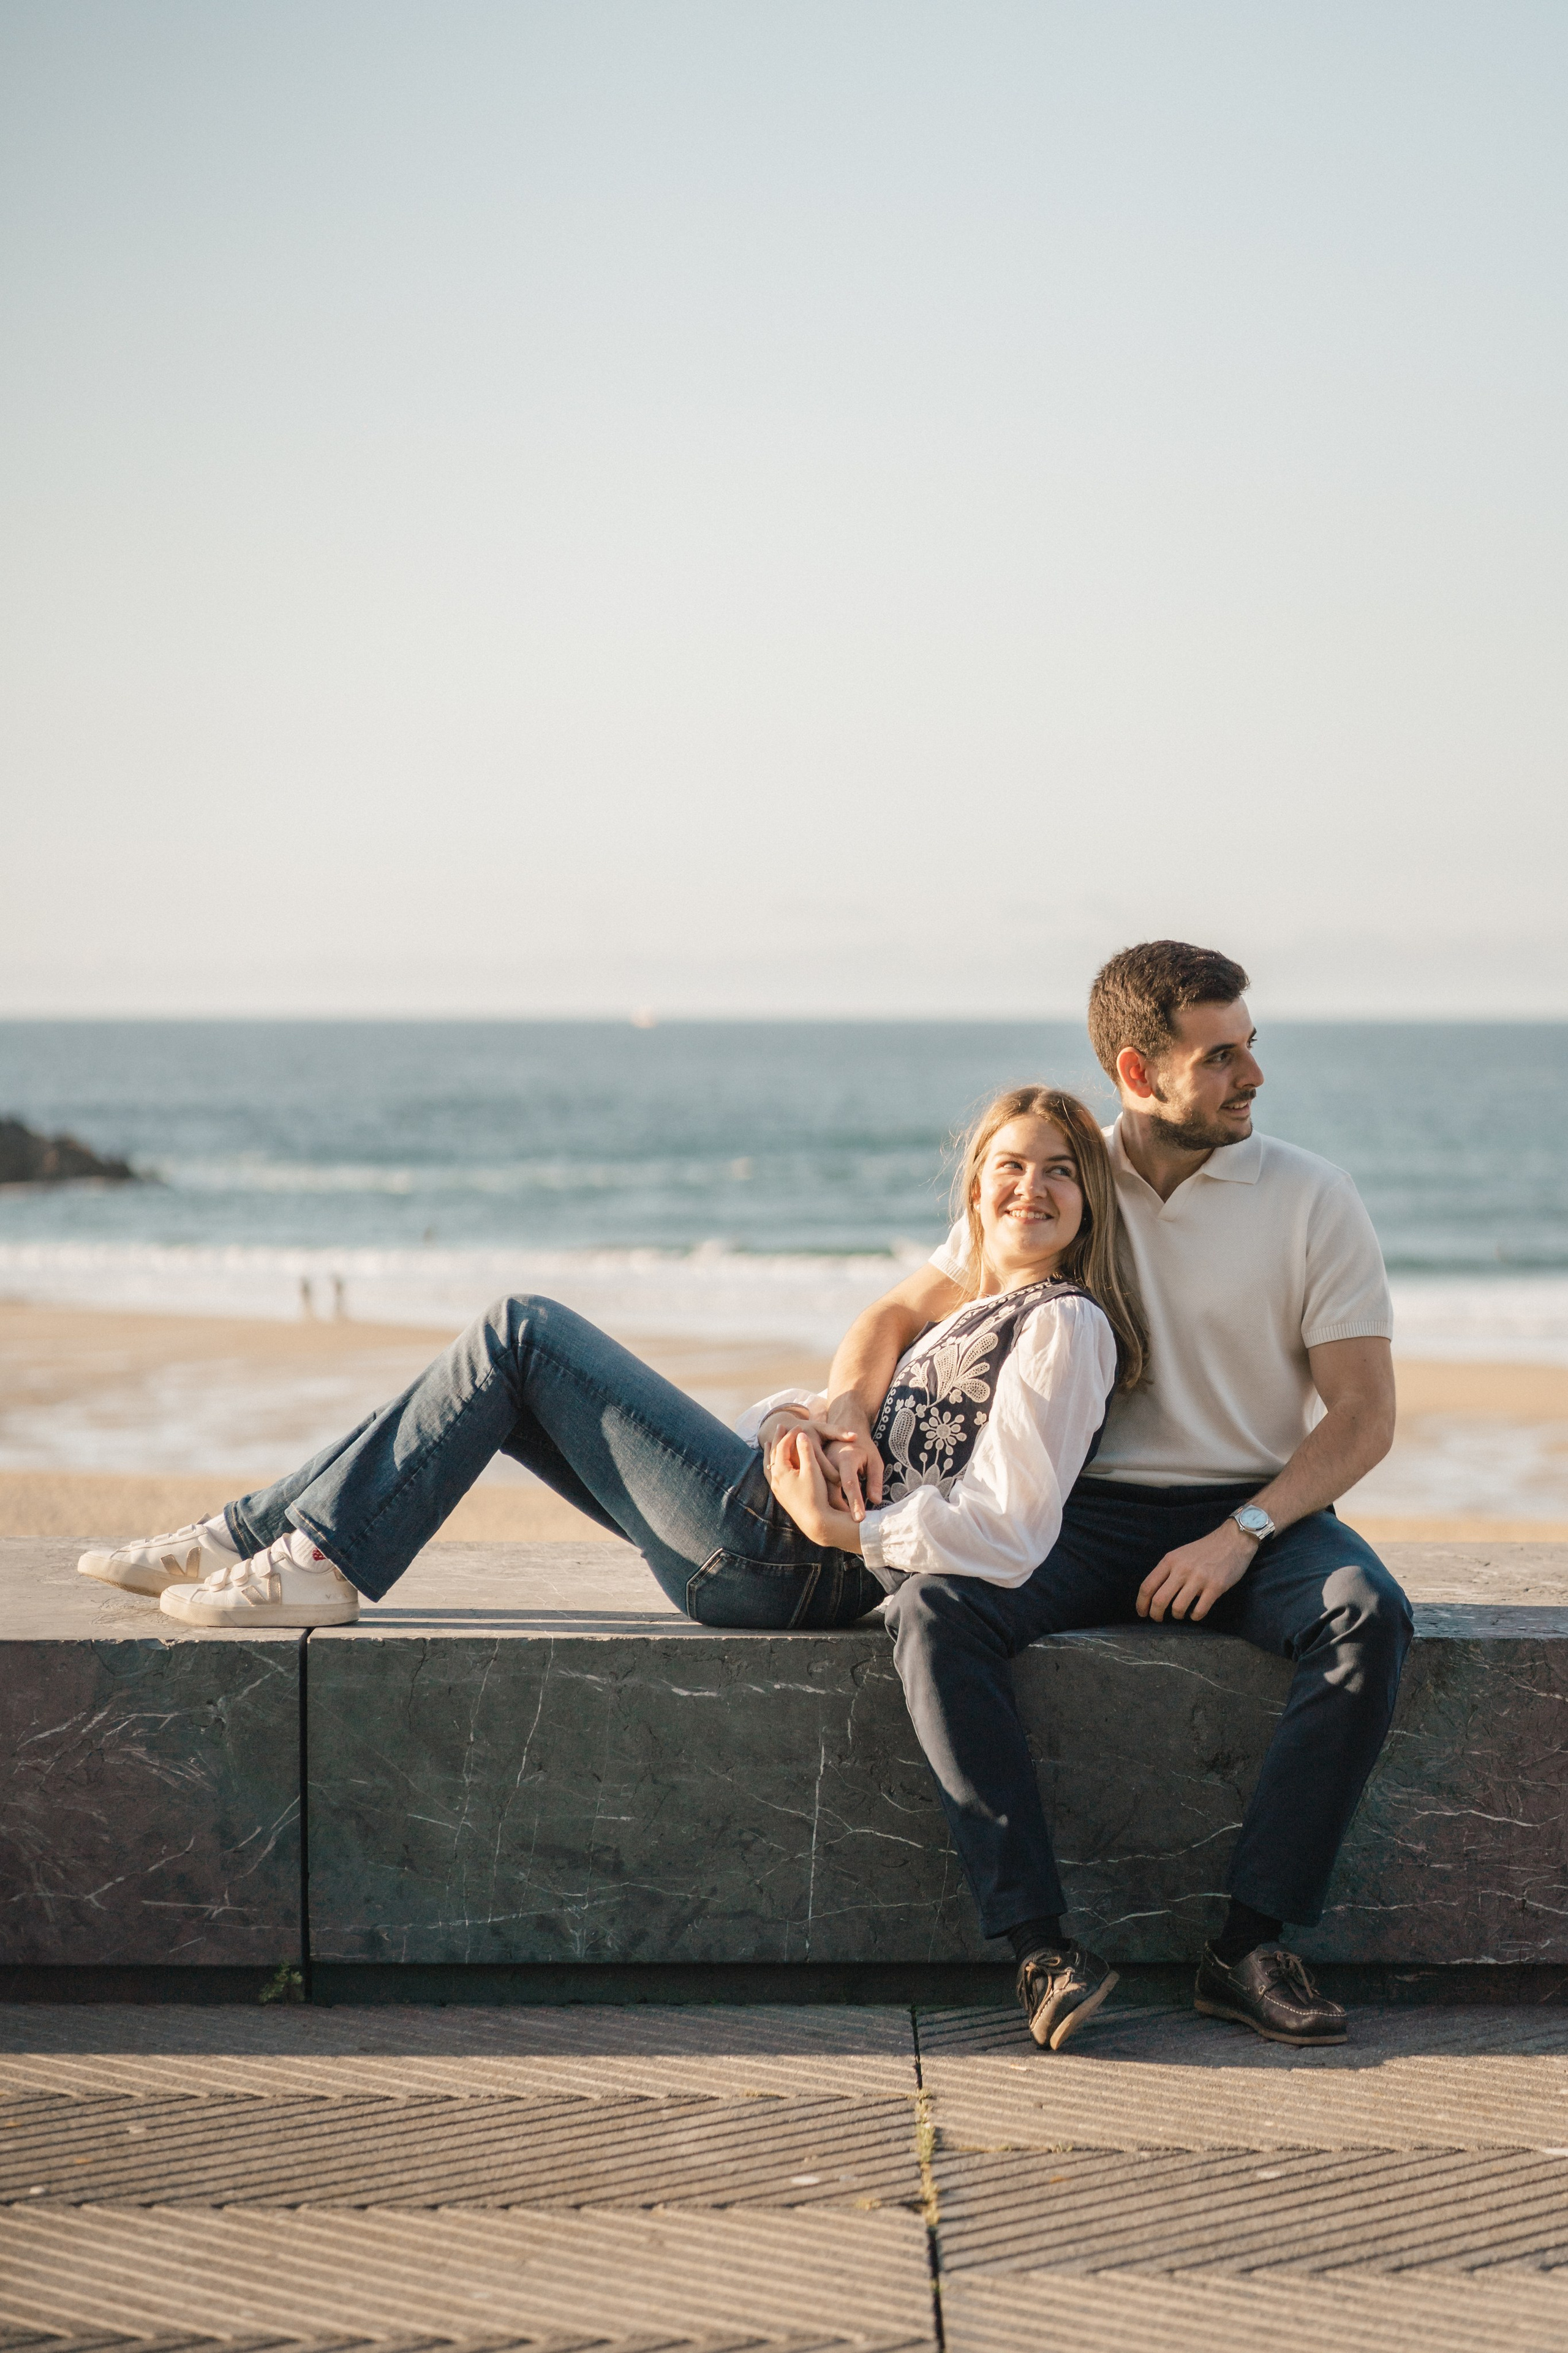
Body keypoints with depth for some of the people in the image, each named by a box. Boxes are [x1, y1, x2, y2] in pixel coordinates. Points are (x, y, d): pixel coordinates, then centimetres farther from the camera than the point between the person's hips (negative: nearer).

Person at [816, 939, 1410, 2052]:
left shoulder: (1313, 1200, -1)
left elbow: (1364, 1415, -4)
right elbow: (899, 1314, 13)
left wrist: (1243, 1533, -18)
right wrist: (846, 1415, -10)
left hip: (1261, 1511, -1)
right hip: (1089, 1510, 1)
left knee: (1368, 1616, -34)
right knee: (931, 1611, -28)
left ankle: (1251, 1942, -28)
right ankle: (1044, 1945, -31)